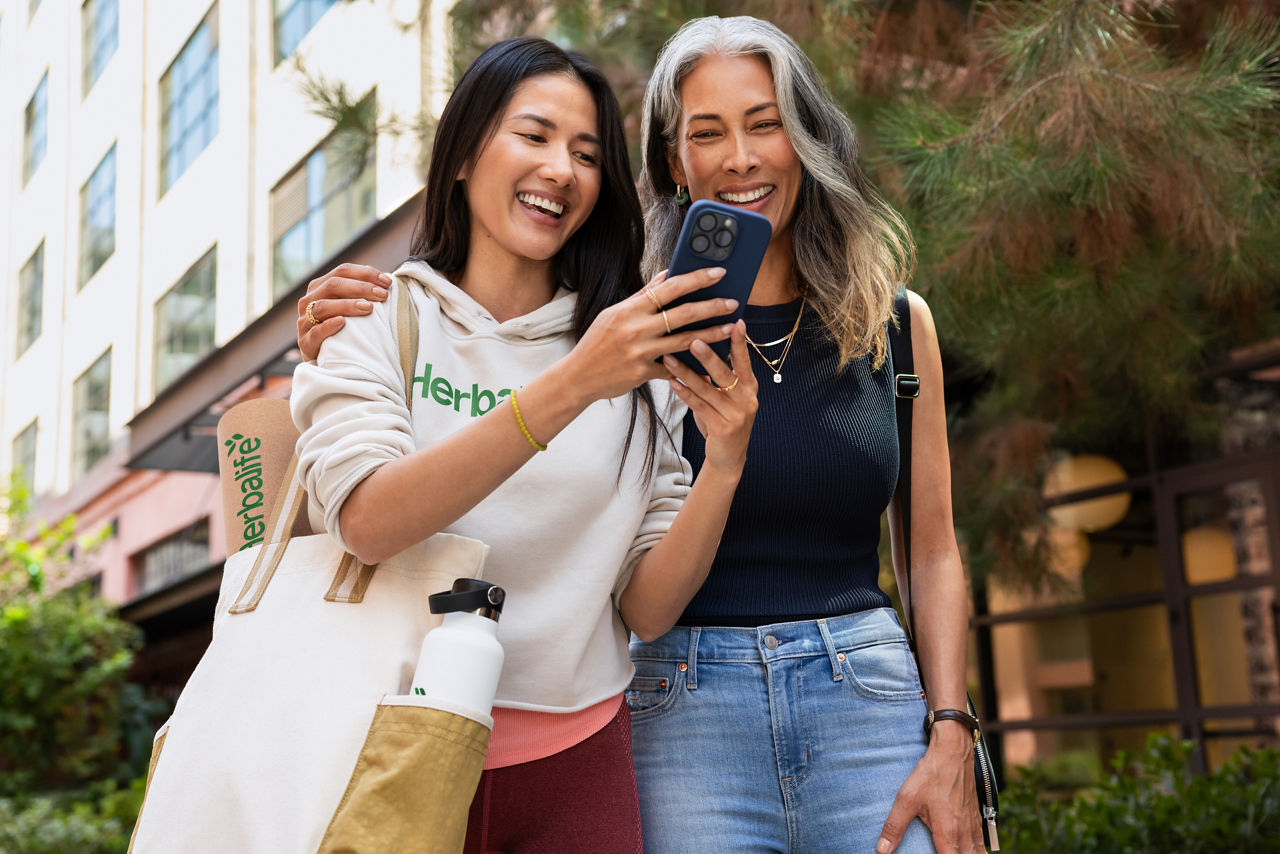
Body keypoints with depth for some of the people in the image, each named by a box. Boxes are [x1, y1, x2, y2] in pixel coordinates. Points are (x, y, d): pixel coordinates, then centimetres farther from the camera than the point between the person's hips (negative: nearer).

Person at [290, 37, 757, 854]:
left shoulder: (638, 361, 3)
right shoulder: (375, 317, -2)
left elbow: (645, 609, -2)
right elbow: (366, 521, -20)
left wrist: (723, 468, -18)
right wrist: (571, 386, -28)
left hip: (575, 764, 2)